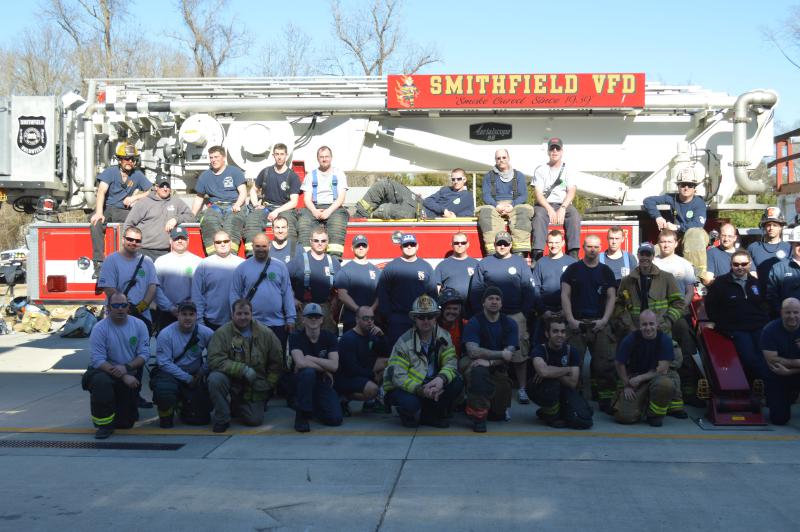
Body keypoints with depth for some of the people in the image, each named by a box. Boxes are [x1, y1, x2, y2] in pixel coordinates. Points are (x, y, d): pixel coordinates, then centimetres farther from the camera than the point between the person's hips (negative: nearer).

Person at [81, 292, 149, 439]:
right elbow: (98, 360, -18)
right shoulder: (99, 328, -13)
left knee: (126, 423, 2)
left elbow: (144, 354, -6)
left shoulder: (139, 325, -3)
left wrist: (126, 367, -24)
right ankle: (104, 424, -18)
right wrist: (123, 377, -27)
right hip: (105, 371, -2)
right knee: (101, 381, -39)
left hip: (131, 375, 2)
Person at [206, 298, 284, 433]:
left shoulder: (266, 334, -2)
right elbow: (215, 360, -19)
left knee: (255, 420, -6)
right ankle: (221, 419, -10)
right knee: (215, 379, -33)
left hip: (255, 389, 2)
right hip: (231, 380, -2)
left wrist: (268, 385, 3)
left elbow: (276, 363, 7)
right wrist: (243, 369, -25)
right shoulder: (222, 333, -10)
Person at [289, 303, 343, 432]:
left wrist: (310, 359, -20)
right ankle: (302, 414, -20)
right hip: (302, 381, -3)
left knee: (335, 419, -16)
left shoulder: (329, 337, -4)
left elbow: (334, 365, -16)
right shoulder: (296, 337, -11)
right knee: (308, 371, -38)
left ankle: (314, 407, 20)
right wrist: (324, 369, -18)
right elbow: (301, 363, -27)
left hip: (323, 383, 3)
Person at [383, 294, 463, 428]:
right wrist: (421, 390, -37)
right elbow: (397, 377, -22)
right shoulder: (404, 342, -16)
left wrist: (441, 379, -36)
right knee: (410, 403, -37)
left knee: (457, 383, -20)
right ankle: (408, 415, 4)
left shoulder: (443, 337, -3)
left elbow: (451, 363, -12)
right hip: (402, 388, -4)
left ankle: (430, 415, 1)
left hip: (430, 385, 4)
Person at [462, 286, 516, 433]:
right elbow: (473, 351, -23)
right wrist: (501, 354, -24)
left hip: (497, 368, 3)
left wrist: (490, 362, -29)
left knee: (499, 414, -3)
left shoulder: (510, 324, 0)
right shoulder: (474, 322, -9)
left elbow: (509, 353, -12)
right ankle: (478, 416, -25)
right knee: (478, 370, -40)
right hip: (472, 363, -3)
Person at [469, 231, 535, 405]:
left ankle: (522, 389, 3)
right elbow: (475, 291, 5)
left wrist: (524, 312, -4)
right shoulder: (484, 263, 10)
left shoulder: (520, 263, 9)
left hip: (516, 316, -1)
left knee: (519, 354, -3)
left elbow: (528, 290, 4)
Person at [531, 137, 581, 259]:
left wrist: (562, 208, -18)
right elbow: (538, 193, -2)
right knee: (539, 216, -34)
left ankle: (573, 254, -37)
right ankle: (538, 253, -45)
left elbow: (571, 191, -1)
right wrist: (549, 209, -18)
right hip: (544, 204, -1)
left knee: (575, 215, -31)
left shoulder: (568, 170, 12)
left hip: (564, 205, 1)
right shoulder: (540, 170, 9)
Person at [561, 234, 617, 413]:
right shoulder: (573, 269, 8)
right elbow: (565, 295, 3)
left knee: (606, 362, -6)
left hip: (599, 323, 1)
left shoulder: (606, 271, 12)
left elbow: (611, 297, 9)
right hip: (576, 323, -1)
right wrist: (570, 320, -8)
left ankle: (606, 399, -1)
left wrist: (604, 320, -5)